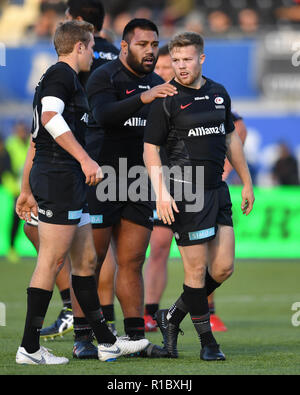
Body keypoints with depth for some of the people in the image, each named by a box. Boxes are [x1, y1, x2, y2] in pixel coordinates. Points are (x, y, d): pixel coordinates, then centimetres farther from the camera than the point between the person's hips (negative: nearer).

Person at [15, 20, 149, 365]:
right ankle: (29, 348, -9)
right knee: (52, 260, -10)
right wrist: (84, 158, -31)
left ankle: (106, 342, 16)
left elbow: (35, 140, 27)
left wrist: (26, 190, 28)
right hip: (60, 177, -11)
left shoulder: (55, 77, 24)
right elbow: (50, 117, -25)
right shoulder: (62, 74, -7)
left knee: (85, 260, 12)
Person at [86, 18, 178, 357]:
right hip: (101, 184, -6)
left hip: (139, 186, 6)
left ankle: (136, 338, 5)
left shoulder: (156, 84, 16)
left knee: (132, 263, 5)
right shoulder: (104, 78, -6)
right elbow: (103, 115, -26)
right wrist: (143, 98, -38)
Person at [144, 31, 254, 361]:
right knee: (197, 269, -4)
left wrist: (247, 183, 20)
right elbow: (150, 149, -7)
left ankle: (172, 316, 22)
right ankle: (207, 340, 10)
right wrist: (160, 192, -18)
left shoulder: (219, 94, 11)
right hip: (185, 194, -6)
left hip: (218, 191, 6)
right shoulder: (166, 99, -6)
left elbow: (231, 139, 21)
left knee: (223, 268, 3)